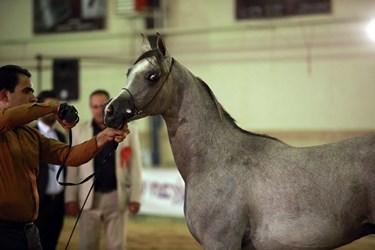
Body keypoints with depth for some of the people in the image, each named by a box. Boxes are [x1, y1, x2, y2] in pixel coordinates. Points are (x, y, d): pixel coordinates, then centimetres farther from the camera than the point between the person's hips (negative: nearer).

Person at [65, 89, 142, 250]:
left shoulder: (128, 132, 1)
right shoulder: (79, 131, 3)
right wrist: (70, 198, -2)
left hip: (117, 197, 0)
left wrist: (135, 197, -4)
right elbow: (72, 167, 3)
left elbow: (135, 167, 2)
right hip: (90, 197, 1)